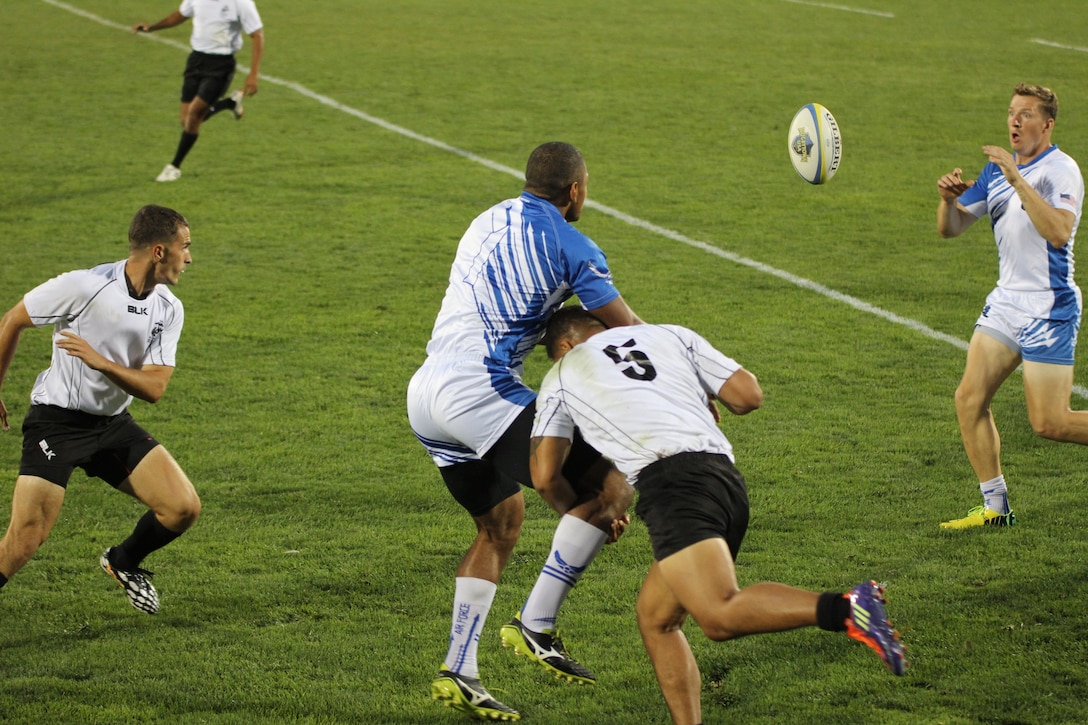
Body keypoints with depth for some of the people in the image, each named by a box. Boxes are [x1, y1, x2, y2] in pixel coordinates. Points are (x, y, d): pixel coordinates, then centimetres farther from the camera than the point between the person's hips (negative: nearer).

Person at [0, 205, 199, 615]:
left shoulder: (170, 311, -1)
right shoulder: (84, 286, -17)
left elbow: (154, 387, -7)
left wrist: (100, 361, -24)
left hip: (114, 423, 5)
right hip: (56, 421, -5)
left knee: (184, 508, -6)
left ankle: (124, 562, 23)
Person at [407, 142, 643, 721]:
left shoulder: (489, 222, 18)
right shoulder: (571, 247, -4)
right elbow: (632, 334, -1)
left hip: (424, 395, 9)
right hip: (479, 394, -9)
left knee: (501, 520, 21)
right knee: (609, 487, -3)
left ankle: (458, 672, 16)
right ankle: (536, 625, -4)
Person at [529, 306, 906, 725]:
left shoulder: (560, 378, 21)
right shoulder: (670, 335, 29)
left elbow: (545, 476, 19)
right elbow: (748, 396, 21)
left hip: (671, 479, -7)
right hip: (728, 478, 7)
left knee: (720, 617, -22)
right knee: (654, 617, 18)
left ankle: (847, 610, -39)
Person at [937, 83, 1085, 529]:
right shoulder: (998, 170, 10)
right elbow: (951, 229, 11)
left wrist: (1018, 180, -33)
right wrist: (949, 199, -11)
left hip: (1049, 309, -7)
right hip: (1006, 303, 7)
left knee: (1049, 423, -9)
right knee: (970, 398, -3)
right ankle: (995, 507, 5)